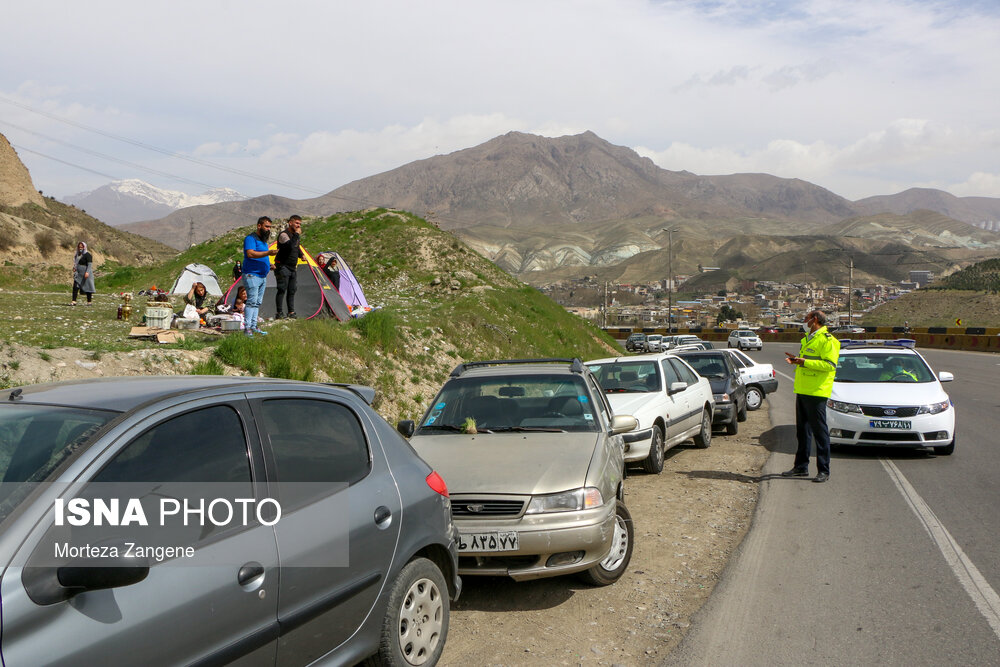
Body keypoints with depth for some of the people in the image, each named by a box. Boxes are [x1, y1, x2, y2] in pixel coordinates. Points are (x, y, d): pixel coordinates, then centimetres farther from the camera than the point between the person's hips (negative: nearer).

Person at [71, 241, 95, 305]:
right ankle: (74, 301, -6)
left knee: (87, 287, 0)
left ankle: (89, 301, 9)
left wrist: (87, 272, -27)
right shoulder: (78, 255, 16)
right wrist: (74, 268, 10)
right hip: (78, 274, 7)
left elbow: (90, 264, -15)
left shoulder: (87, 255, -8)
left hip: (85, 274, -7)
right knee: (75, 287, -3)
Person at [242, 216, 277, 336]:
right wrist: (268, 253, -29)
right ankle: (247, 327, -13)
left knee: (258, 303, 9)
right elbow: (250, 254, -24)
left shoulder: (263, 240, 21)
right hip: (252, 275, -9)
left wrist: (268, 265, 12)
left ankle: (254, 326, 13)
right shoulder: (251, 238, -9)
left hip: (262, 276, 9)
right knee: (252, 301, -13)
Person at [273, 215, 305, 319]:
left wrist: (301, 255, 16)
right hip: (283, 267, -8)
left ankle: (291, 312, 15)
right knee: (282, 290, -8)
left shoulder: (295, 235, 13)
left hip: (292, 268, 9)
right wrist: (297, 234, -25)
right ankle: (279, 313, -4)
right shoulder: (284, 235, -14)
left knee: (292, 290, 9)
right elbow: (290, 246, -33)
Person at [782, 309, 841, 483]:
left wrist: (805, 362, -24)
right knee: (802, 430, 14)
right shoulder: (807, 339, 19)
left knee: (820, 431, -4)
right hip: (802, 391, 10)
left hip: (816, 392, -10)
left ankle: (823, 470, 1)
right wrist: (796, 360, 11)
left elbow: (830, 364, -20)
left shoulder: (827, 340, -11)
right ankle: (801, 467, 22)